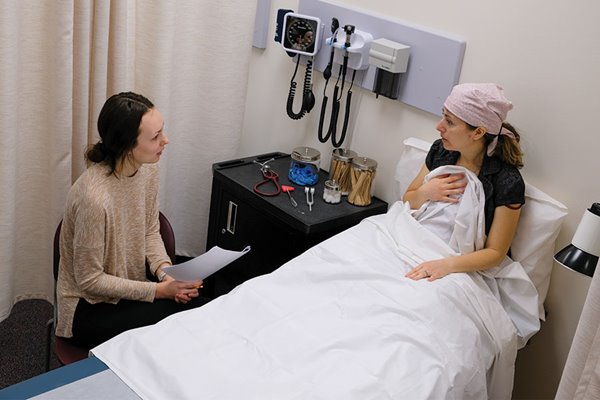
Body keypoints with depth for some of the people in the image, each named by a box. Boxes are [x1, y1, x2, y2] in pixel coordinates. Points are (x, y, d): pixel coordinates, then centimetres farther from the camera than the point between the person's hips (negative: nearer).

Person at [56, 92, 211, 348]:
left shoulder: (147, 169, -9)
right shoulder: (94, 197, -31)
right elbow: (90, 280, -20)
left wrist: (166, 271, -13)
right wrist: (159, 290, -20)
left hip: (130, 290, 6)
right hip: (89, 308, -6)